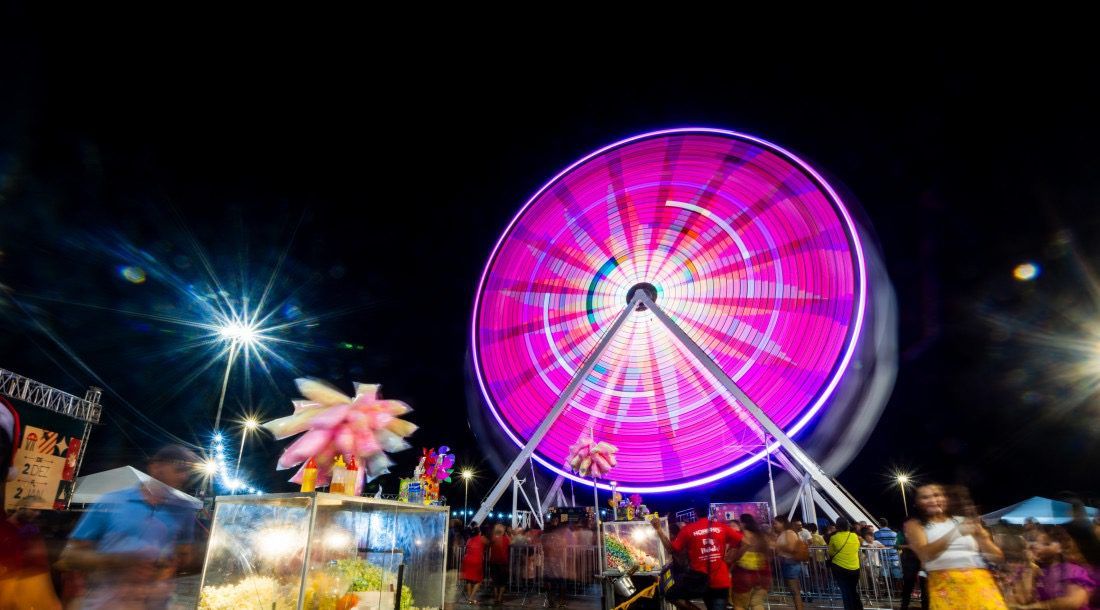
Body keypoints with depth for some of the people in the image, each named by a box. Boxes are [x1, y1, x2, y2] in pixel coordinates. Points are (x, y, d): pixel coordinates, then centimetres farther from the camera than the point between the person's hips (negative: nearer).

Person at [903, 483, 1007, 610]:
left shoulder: (964, 521, 11)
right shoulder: (915, 524, 5)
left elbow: (998, 556, 9)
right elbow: (925, 554, -13)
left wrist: (981, 535, -11)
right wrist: (956, 532, -21)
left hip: (979, 582, 2)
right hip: (944, 585, -2)